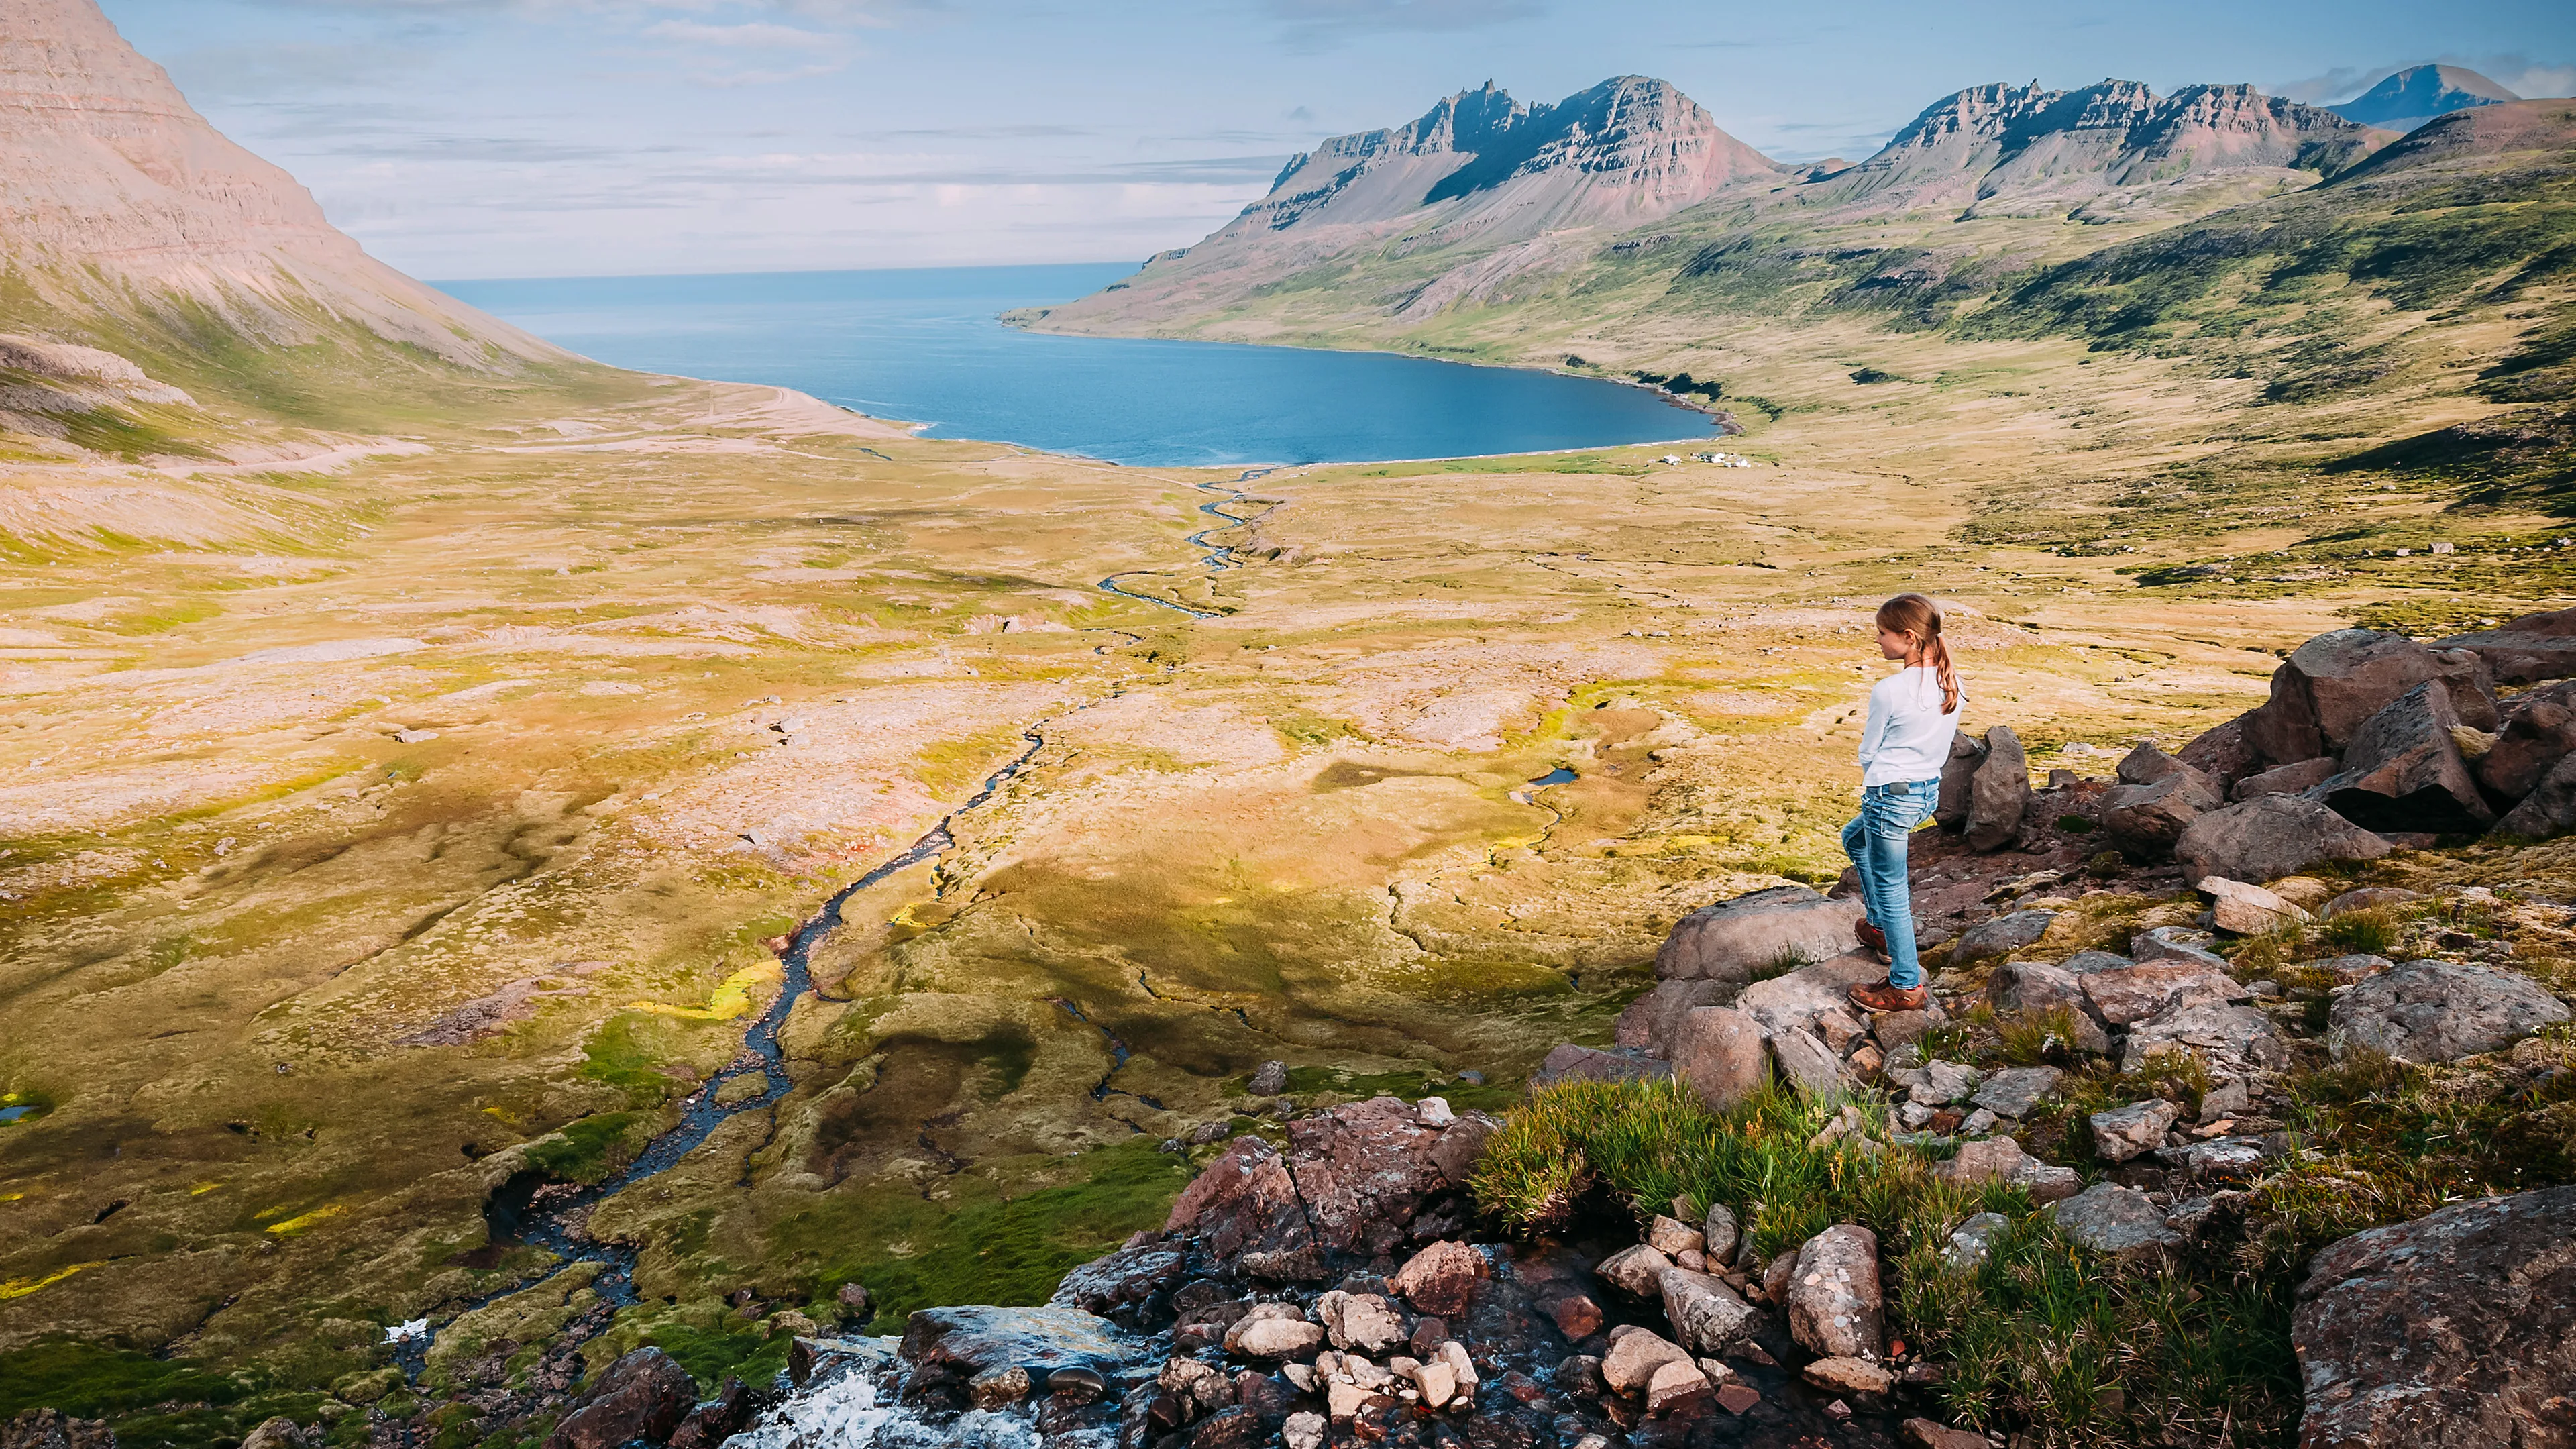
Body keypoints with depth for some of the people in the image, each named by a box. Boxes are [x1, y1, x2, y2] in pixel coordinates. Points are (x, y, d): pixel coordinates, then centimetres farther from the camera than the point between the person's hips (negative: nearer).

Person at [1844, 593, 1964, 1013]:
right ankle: (1880, 925, 38)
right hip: (1931, 790, 9)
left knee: (1890, 889, 4)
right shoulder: (1951, 683, 1)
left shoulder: (1889, 691, -21)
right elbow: (1942, 746, 11)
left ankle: (1907, 986, 11)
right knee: (1855, 838, 31)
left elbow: (1867, 753, -8)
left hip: (1890, 794, -9)